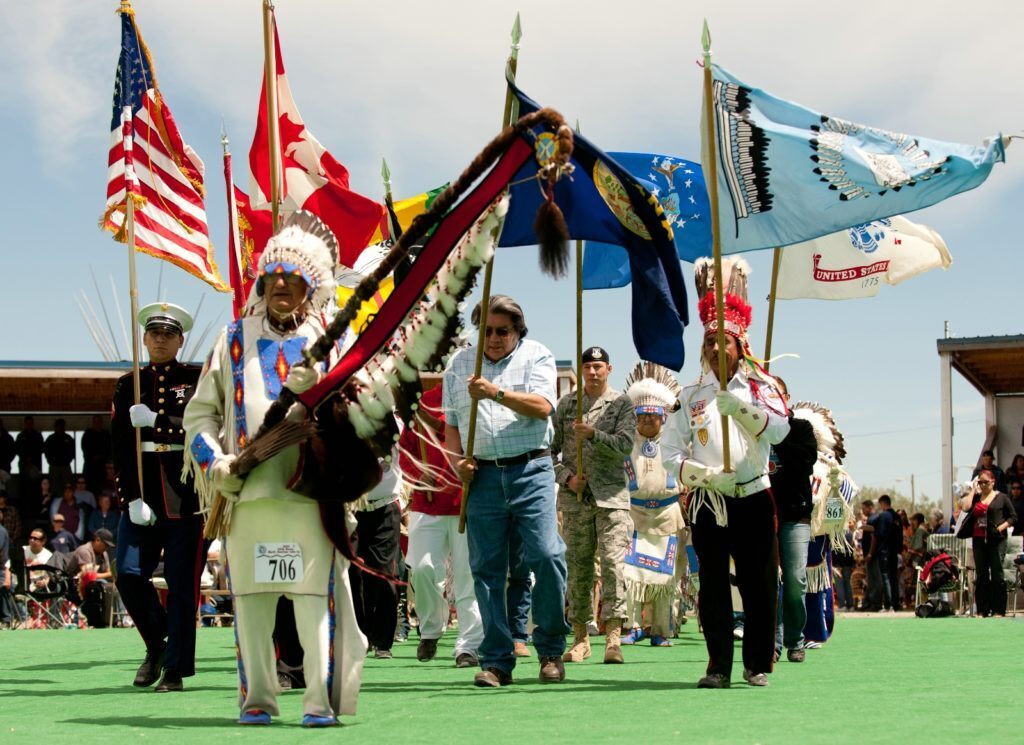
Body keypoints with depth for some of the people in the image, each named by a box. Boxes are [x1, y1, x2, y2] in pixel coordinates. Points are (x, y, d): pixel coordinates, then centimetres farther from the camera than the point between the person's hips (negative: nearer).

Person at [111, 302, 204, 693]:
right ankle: (156, 645, 18)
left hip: (186, 494, -2)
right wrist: (132, 498, -7)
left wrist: (154, 421, -15)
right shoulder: (128, 385, 11)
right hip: (142, 494, 2)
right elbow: (121, 446, 4)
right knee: (129, 575, -7)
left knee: (181, 584, -2)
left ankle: (175, 669, 6)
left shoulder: (198, 379, 5)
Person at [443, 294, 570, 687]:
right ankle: (496, 661, 6)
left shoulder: (536, 356, 7)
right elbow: (451, 422, 19)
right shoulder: (459, 363, 16)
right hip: (482, 476, 3)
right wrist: (457, 460, 2)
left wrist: (497, 393, -20)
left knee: (546, 555, -13)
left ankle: (551, 648, 4)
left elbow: (542, 407, -9)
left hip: (530, 470, -3)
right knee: (487, 568, 1)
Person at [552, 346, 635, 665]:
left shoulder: (622, 404, 6)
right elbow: (550, 449, 12)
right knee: (578, 566, 4)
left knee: (612, 562, -12)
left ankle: (613, 637, -13)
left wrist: (593, 434, -20)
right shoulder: (566, 404, 12)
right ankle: (580, 636, 11)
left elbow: (625, 445, -7)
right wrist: (567, 477, -3)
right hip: (575, 496, 2)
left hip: (611, 495, -2)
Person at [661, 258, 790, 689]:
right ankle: (718, 666, 1)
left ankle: (758, 665, 10)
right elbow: (671, 452, 2)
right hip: (706, 502, 1)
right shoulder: (691, 396, 9)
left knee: (759, 583, 0)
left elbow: (779, 429, -12)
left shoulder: (760, 387, 7)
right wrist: (707, 475, -14)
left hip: (753, 496, 0)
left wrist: (738, 404, -26)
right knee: (713, 584, -2)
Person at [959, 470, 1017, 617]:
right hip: (979, 540, 4)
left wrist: (1001, 527, -11)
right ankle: (982, 610, 9)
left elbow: (1013, 517, 3)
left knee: (997, 574, -5)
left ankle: (999, 610, -3)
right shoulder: (976, 497, 13)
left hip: (997, 540, -4)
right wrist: (973, 490, 3)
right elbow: (965, 506, -6)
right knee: (981, 576, 6)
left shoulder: (1001, 497, 3)